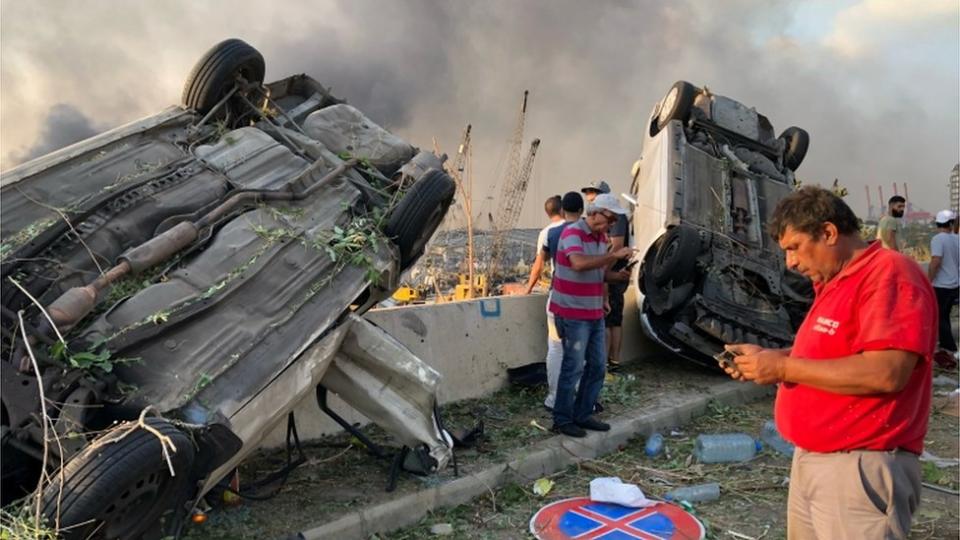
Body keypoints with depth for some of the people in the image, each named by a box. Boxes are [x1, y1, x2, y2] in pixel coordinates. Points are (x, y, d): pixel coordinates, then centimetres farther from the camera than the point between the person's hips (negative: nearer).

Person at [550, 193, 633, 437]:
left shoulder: (601, 236, 11)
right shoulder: (572, 233, -16)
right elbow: (579, 263, -35)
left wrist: (603, 298, 10)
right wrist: (614, 255, -31)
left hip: (594, 314, 9)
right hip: (572, 314, -8)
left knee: (597, 366, 11)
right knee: (574, 367, -3)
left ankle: (583, 415, 23)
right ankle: (562, 419, 10)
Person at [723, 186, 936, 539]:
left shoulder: (889, 274, -15)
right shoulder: (834, 283, 15)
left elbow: (885, 373, -26)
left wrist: (784, 368, -20)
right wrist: (768, 359, 5)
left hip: (858, 468, -9)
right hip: (810, 459, 9)